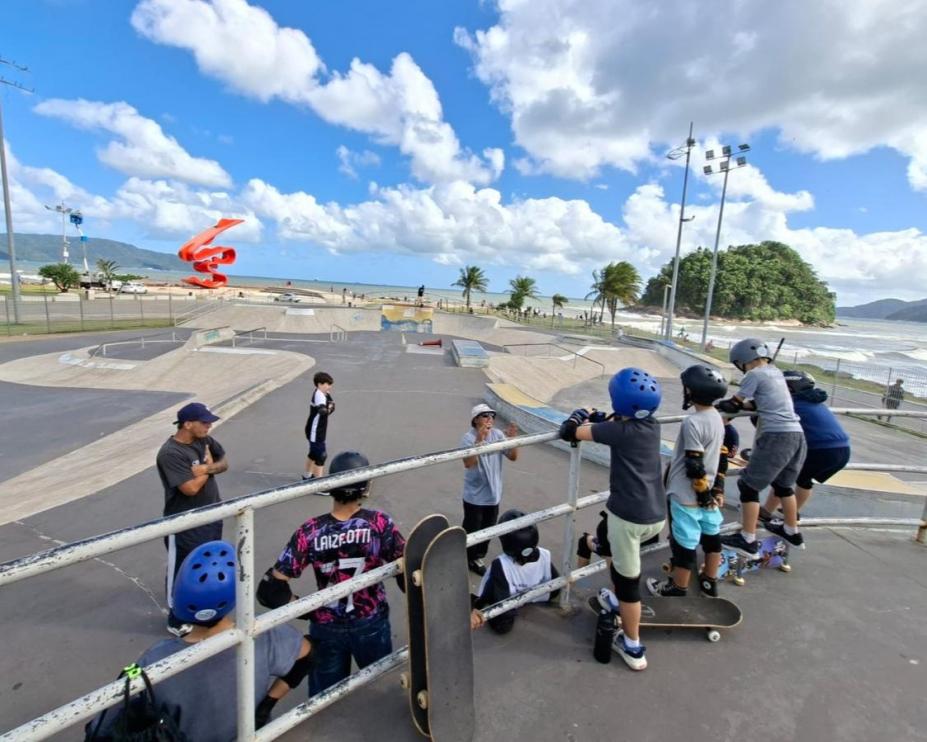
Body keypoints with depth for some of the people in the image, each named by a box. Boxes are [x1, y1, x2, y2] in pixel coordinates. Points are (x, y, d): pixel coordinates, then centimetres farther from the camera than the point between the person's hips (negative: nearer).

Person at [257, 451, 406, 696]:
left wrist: (312, 612, -7)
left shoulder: (310, 532, -20)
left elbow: (270, 591, -20)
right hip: (371, 624, 0)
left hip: (327, 628, 1)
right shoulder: (380, 523, -22)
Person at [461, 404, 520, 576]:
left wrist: (512, 438, -19)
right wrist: (479, 440, -39)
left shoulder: (498, 435, -3)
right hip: (475, 496, -5)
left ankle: (477, 558, 39)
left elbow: (513, 457, -3)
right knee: (472, 530, 7)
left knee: (487, 529, 19)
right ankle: (466, 560, 29)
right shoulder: (469, 438, -19)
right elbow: (468, 463, -32)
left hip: (493, 494, 6)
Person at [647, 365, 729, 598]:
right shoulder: (717, 418, 3)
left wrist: (702, 491, -13)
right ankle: (710, 581, 37)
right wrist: (717, 488, 15)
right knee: (711, 533, 20)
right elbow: (721, 457, 10)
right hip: (708, 492, 9)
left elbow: (694, 465, -24)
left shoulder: (692, 423, -24)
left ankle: (679, 585, 24)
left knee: (684, 538, 7)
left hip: (688, 493, -9)